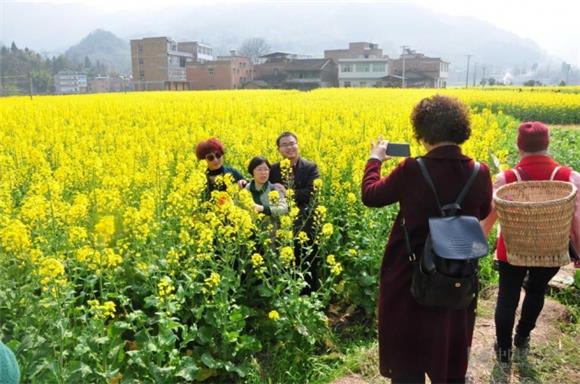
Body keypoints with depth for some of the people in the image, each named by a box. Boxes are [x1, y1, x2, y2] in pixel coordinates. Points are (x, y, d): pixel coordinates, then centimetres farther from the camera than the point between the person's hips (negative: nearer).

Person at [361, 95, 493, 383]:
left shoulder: (413, 171, -20)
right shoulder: (480, 173, -9)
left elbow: (370, 196, -4)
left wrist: (374, 159, 11)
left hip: (411, 276, -3)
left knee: (407, 358, 15)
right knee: (453, 354, 22)